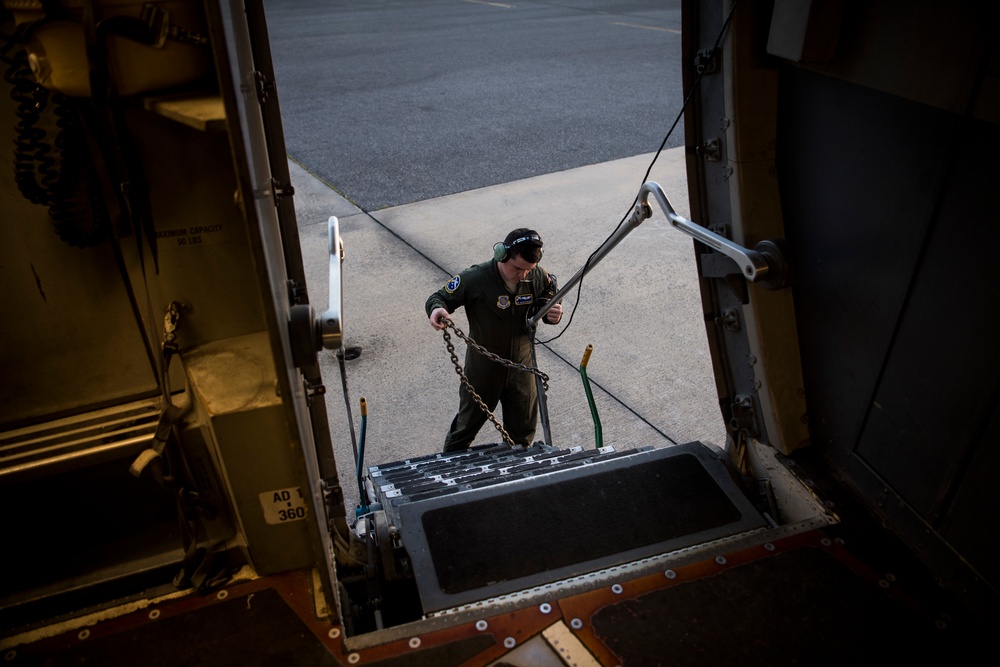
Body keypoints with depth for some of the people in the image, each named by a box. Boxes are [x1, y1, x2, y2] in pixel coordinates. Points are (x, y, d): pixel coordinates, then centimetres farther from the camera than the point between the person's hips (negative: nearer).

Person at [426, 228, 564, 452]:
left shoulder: (538, 276, -14)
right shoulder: (475, 279, -25)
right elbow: (439, 297, -15)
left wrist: (554, 314, -20)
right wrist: (436, 309, -40)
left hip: (521, 367, 3)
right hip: (483, 369, -3)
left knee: (523, 430, 22)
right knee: (467, 424, 19)